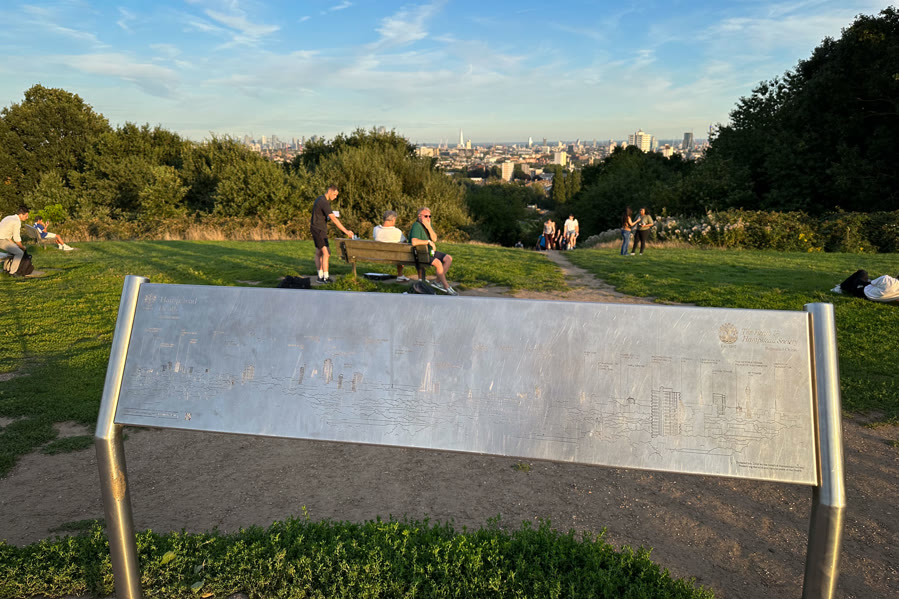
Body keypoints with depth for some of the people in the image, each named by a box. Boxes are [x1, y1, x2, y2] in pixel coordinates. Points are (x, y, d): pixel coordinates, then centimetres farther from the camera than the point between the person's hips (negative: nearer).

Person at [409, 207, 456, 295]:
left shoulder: (429, 224, 10)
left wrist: (429, 227, -16)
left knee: (449, 258, -1)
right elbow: (414, 242, -33)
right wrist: (429, 242, -24)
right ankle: (447, 287, -18)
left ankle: (438, 282, -2)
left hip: (429, 251, 9)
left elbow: (434, 239, -2)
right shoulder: (417, 226, -18)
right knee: (438, 263, -28)